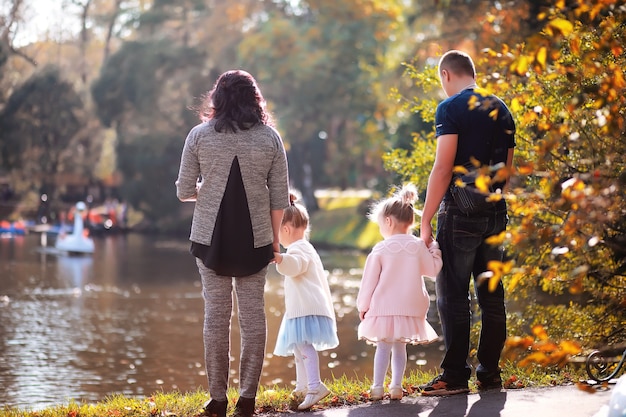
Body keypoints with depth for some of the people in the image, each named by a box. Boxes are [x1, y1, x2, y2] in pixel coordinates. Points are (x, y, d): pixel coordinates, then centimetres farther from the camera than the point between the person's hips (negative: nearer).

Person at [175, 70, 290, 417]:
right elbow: (279, 198, 1)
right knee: (252, 313, 6)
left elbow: (184, 191, -1)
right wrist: (274, 238, 10)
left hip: (211, 238, 0)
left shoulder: (199, 136, -2)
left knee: (216, 313, 4)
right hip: (254, 240, 1)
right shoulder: (270, 138, 1)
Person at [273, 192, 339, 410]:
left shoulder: (298, 249, -12)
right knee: (299, 347, 20)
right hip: (303, 308, 11)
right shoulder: (305, 248, 24)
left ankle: (315, 386, -33)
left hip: (307, 308, -11)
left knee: (304, 344, -23)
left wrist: (280, 258, -52)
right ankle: (302, 387, 31)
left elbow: (294, 265, -34)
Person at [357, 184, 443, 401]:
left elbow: (370, 280, -1)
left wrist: (363, 305, 9)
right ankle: (396, 386, 7)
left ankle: (377, 387, 2)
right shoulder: (419, 246, -2)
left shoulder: (380, 250, -5)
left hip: (383, 307, -2)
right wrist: (434, 249, 22)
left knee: (383, 347, 4)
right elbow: (432, 269, 8)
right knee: (400, 347, 10)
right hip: (410, 308, 2)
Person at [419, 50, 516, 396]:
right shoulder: (501, 109, 13)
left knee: (453, 296, -2)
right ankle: (489, 374, 13)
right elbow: (507, 167, 16)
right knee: (491, 295, 10)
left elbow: (443, 167, -15)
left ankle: (455, 376, -2)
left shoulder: (451, 108, -8)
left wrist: (426, 220, -13)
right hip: (495, 213, 7)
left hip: (460, 213, -7)